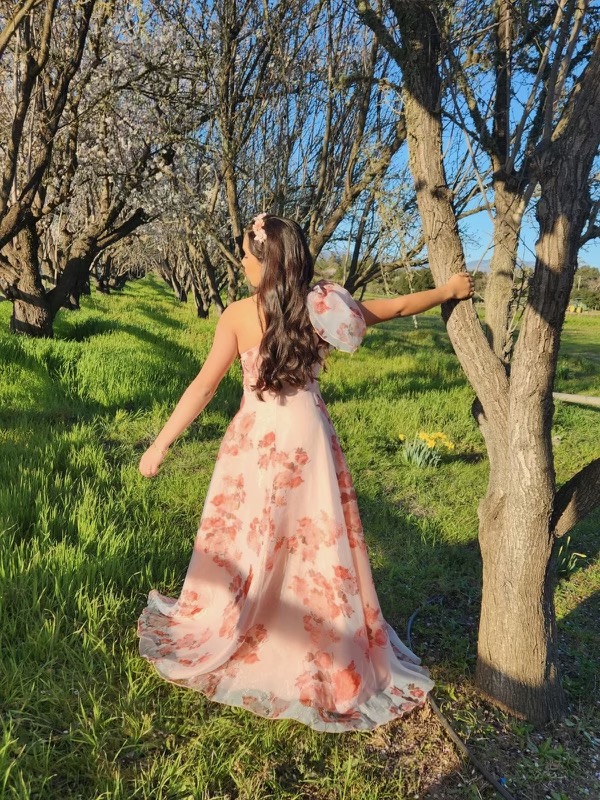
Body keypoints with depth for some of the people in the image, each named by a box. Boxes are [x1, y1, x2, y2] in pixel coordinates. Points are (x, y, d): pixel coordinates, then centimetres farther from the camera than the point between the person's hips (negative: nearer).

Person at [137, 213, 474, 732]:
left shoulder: (238, 316, -9)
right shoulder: (325, 307, -3)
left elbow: (204, 387, -12)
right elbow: (397, 308, 8)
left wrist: (160, 444, -6)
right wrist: (450, 290, 24)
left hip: (257, 441, -1)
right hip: (307, 438, 2)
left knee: (245, 545, 14)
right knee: (318, 545, 12)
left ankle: (211, 640, 36)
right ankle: (339, 665, 28)